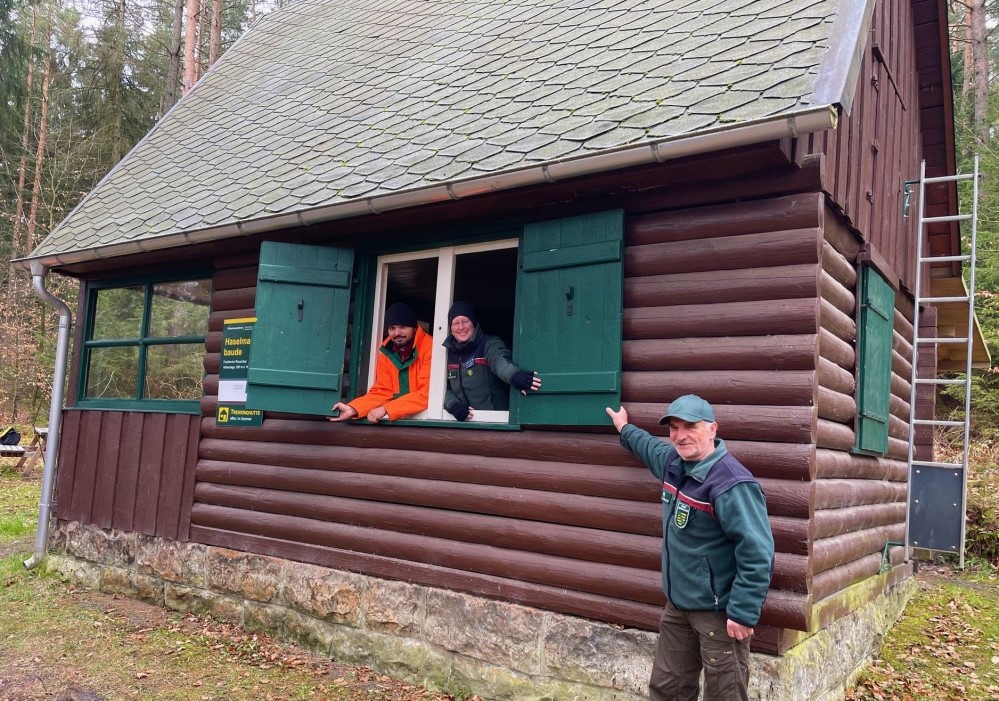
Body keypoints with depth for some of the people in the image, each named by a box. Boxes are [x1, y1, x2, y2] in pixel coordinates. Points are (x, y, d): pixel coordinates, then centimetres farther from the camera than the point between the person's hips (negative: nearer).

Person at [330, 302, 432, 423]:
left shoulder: (429, 347, -16)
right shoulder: (386, 352, 5)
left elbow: (427, 395, -22)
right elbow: (383, 391, 2)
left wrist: (385, 409, -25)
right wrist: (353, 409, -15)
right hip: (399, 413, 6)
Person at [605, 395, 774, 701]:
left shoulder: (731, 484, -26)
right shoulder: (674, 462, 3)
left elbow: (757, 553, -28)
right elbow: (651, 447, 29)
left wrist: (743, 612, -27)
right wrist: (625, 429, 42)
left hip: (718, 612, -8)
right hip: (678, 605, 9)